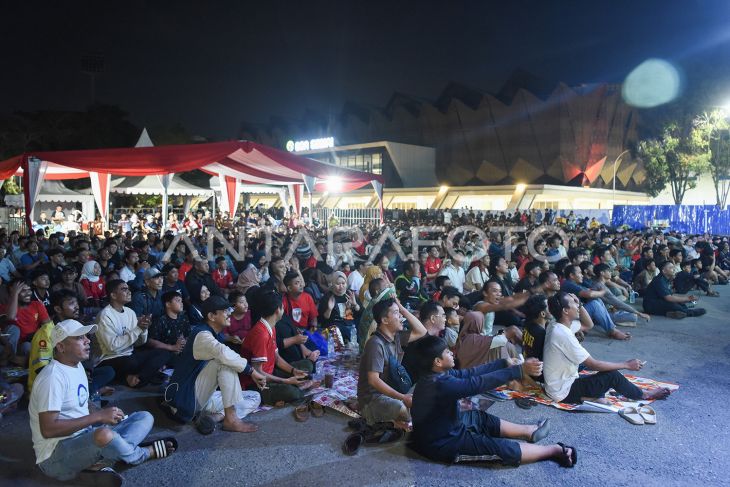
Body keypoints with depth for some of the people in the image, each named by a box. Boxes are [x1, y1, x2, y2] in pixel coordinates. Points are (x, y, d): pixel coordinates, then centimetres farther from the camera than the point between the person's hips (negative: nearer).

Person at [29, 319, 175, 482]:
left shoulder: (77, 365, 11)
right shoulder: (53, 377, -19)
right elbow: (48, 429, -25)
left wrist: (108, 415, 1)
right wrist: (98, 416, -23)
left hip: (86, 437, 9)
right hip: (56, 456, -9)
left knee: (145, 418, 3)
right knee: (104, 435, -39)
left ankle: (105, 457, -21)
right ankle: (143, 454, -7)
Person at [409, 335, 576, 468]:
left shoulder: (437, 374, -4)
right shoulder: (441, 385, -33)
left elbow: (469, 373, 0)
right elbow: (479, 383, -33)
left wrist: (504, 363, 0)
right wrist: (520, 370, -30)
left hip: (446, 426, 10)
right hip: (442, 443, -9)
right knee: (506, 449, -8)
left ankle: (529, 431, 38)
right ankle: (556, 450, 5)